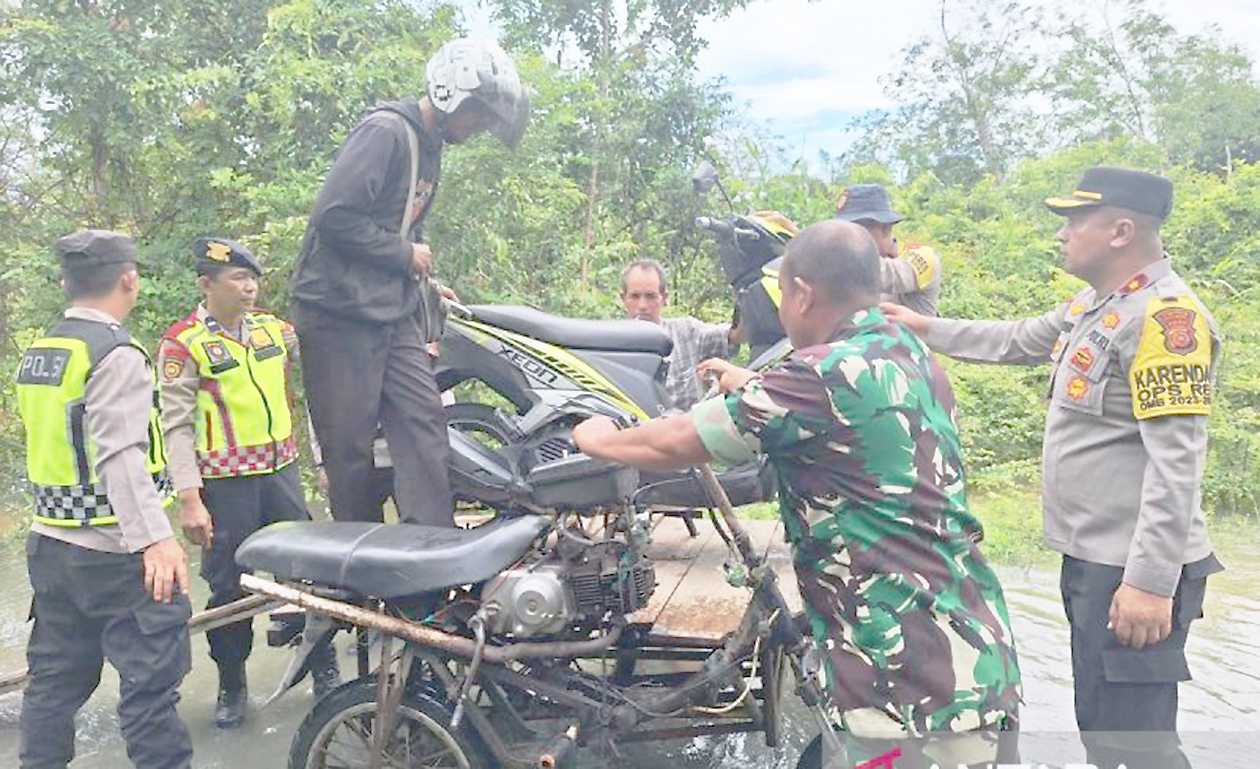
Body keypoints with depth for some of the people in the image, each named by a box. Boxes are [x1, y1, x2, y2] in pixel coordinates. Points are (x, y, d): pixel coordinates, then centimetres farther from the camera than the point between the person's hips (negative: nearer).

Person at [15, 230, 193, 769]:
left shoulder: (38, 354, 12)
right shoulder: (116, 354, -16)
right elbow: (120, 456, -25)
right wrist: (155, 538, -30)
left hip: (49, 543, 9)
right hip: (113, 551, -9)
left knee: (55, 677, 18)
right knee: (150, 680, -2)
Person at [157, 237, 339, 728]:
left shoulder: (272, 327, 7)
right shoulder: (182, 343, -7)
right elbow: (176, 427, -10)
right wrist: (188, 499, -15)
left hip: (281, 470, 5)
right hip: (225, 481, -4)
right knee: (229, 586, 6)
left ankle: (325, 670, 24)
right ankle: (231, 685, 25)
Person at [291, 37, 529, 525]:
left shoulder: (429, 149, 17)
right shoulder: (385, 132, -13)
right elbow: (335, 216, -22)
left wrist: (424, 286, 15)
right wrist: (404, 255, -11)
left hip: (393, 315, 9)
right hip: (341, 315, -9)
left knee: (424, 422, -3)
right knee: (351, 446, -1)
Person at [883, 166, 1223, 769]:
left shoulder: (1165, 315, -19)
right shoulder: (1096, 305, 12)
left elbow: (1176, 462, -24)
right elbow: (1016, 341, 27)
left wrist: (1152, 582, -26)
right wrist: (926, 329, 25)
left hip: (1132, 572, -10)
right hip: (1092, 559, 10)